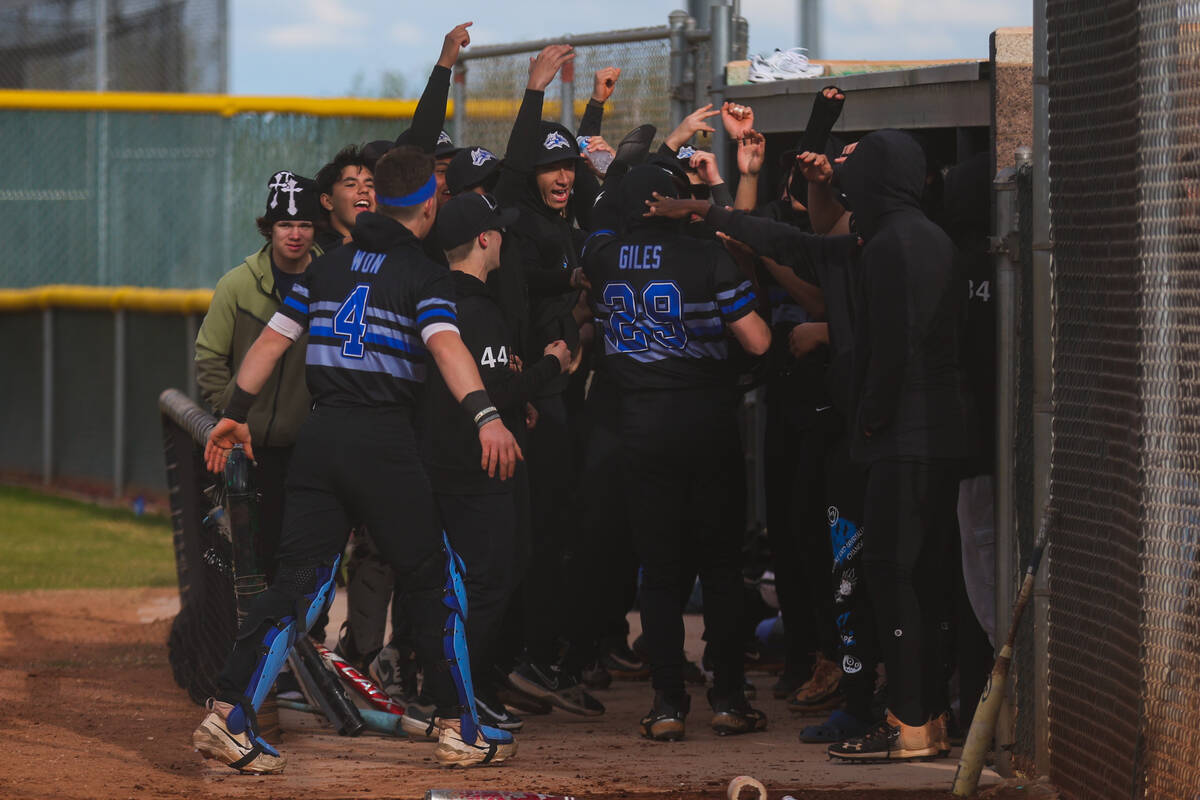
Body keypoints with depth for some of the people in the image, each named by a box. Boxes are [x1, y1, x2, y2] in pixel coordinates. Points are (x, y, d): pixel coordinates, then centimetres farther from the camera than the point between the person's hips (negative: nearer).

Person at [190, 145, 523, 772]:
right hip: (384, 439, -5)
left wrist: (236, 413, 23)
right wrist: (485, 417, -32)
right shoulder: (424, 275, -2)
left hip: (319, 435, 5)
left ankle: (229, 714, -11)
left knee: (299, 579, 3)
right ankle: (459, 729, 8)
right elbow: (445, 345, -20)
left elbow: (272, 340, 15)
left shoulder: (328, 267, 14)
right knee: (431, 580, 6)